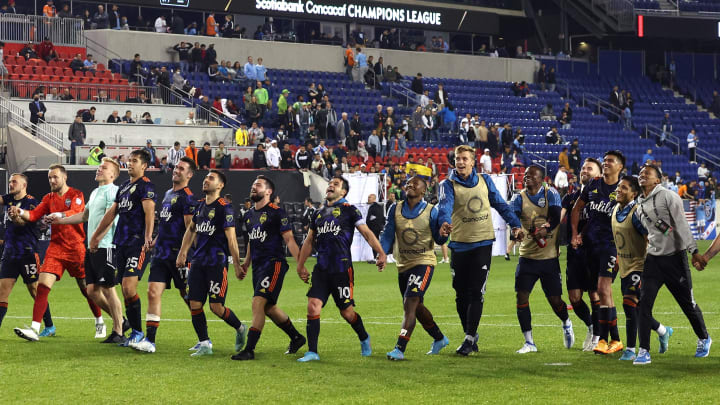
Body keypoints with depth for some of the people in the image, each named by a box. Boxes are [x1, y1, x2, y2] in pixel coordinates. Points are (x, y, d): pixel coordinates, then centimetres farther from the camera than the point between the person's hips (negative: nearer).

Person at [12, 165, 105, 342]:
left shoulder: (76, 195, -3)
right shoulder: (49, 198, 13)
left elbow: (75, 212, -22)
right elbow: (34, 215, 1)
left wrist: (58, 215, -42)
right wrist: (20, 212, -20)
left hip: (76, 248, -4)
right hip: (56, 248, 4)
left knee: (86, 289, 5)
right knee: (42, 285, -12)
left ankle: (100, 323, 27)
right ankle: (34, 329, -18)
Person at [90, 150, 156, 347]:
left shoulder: (146, 185, -5)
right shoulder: (124, 186, 21)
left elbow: (149, 211, -19)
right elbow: (112, 212, 30)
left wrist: (148, 237, -33)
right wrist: (96, 236, 33)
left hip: (137, 243, -8)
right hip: (121, 242, 8)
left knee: (129, 286, -18)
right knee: (125, 290, 6)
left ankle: (137, 332, -11)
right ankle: (134, 332, 12)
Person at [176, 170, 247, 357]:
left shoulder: (224, 208, -10)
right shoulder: (200, 205, 12)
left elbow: (231, 239, -12)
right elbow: (191, 229, 26)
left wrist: (237, 266, -12)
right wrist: (182, 253, 21)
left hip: (217, 262, -7)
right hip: (198, 261, 7)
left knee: (216, 306, -8)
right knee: (195, 304, 0)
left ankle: (240, 328, 18)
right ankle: (204, 344, 8)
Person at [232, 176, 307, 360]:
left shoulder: (276, 213, -7)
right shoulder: (248, 215, 15)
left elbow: (289, 239, -8)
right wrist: (246, 262, 21)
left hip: (273, 263, -8)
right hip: (258, 266, 8)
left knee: (258, 303, -16)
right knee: (269, 308, 13)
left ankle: (249, 350, -16)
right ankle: (296, 338, 31)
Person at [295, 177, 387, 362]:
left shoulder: (349, 210, 1)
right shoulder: (319, 213, 18)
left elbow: (366, 232, -5)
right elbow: (309, 241, 24)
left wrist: (381, 253, -16)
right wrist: (300, 266, 20)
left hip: (342, 268, -5)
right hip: (321, 269, 5)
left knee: (347, 312, 2)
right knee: (313, 306, -9)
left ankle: (364, 339, 30)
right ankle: (312, 352, -5)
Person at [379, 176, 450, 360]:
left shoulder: (431, 211, -6)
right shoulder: (395, 209, 4)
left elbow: (439, 240, -2)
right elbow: (388, 235, 6)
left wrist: (443, 233, -25)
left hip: (423, 262, -5)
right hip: (403, 265, 5)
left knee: (410, 304, -18)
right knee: (417, 307, 17)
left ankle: (400, 348, -22)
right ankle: (439, 338, 38)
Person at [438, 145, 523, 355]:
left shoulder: (485, 180, 8)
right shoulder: (448, 184, -2)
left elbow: (500, 204, 17)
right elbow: (445, 204, -22)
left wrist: (515, 225, 10)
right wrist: (445, 221, -41)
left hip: (483, 243, 0)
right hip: (460, 244, 0)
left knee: (476, 293, -8)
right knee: (461, 294, 6)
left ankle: (470, 339, -5)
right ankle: (471, 336, 21)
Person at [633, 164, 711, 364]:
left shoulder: (668, 196, -9)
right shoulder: (639, 206, 11)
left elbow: (682, 225, -15)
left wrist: (694, 251, -20)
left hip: (675, 257, -5)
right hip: (653, 258, 5)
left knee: (688, 303, 5)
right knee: (644, 303, -8)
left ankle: (703, 339, 30)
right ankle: (644, 351, -5)